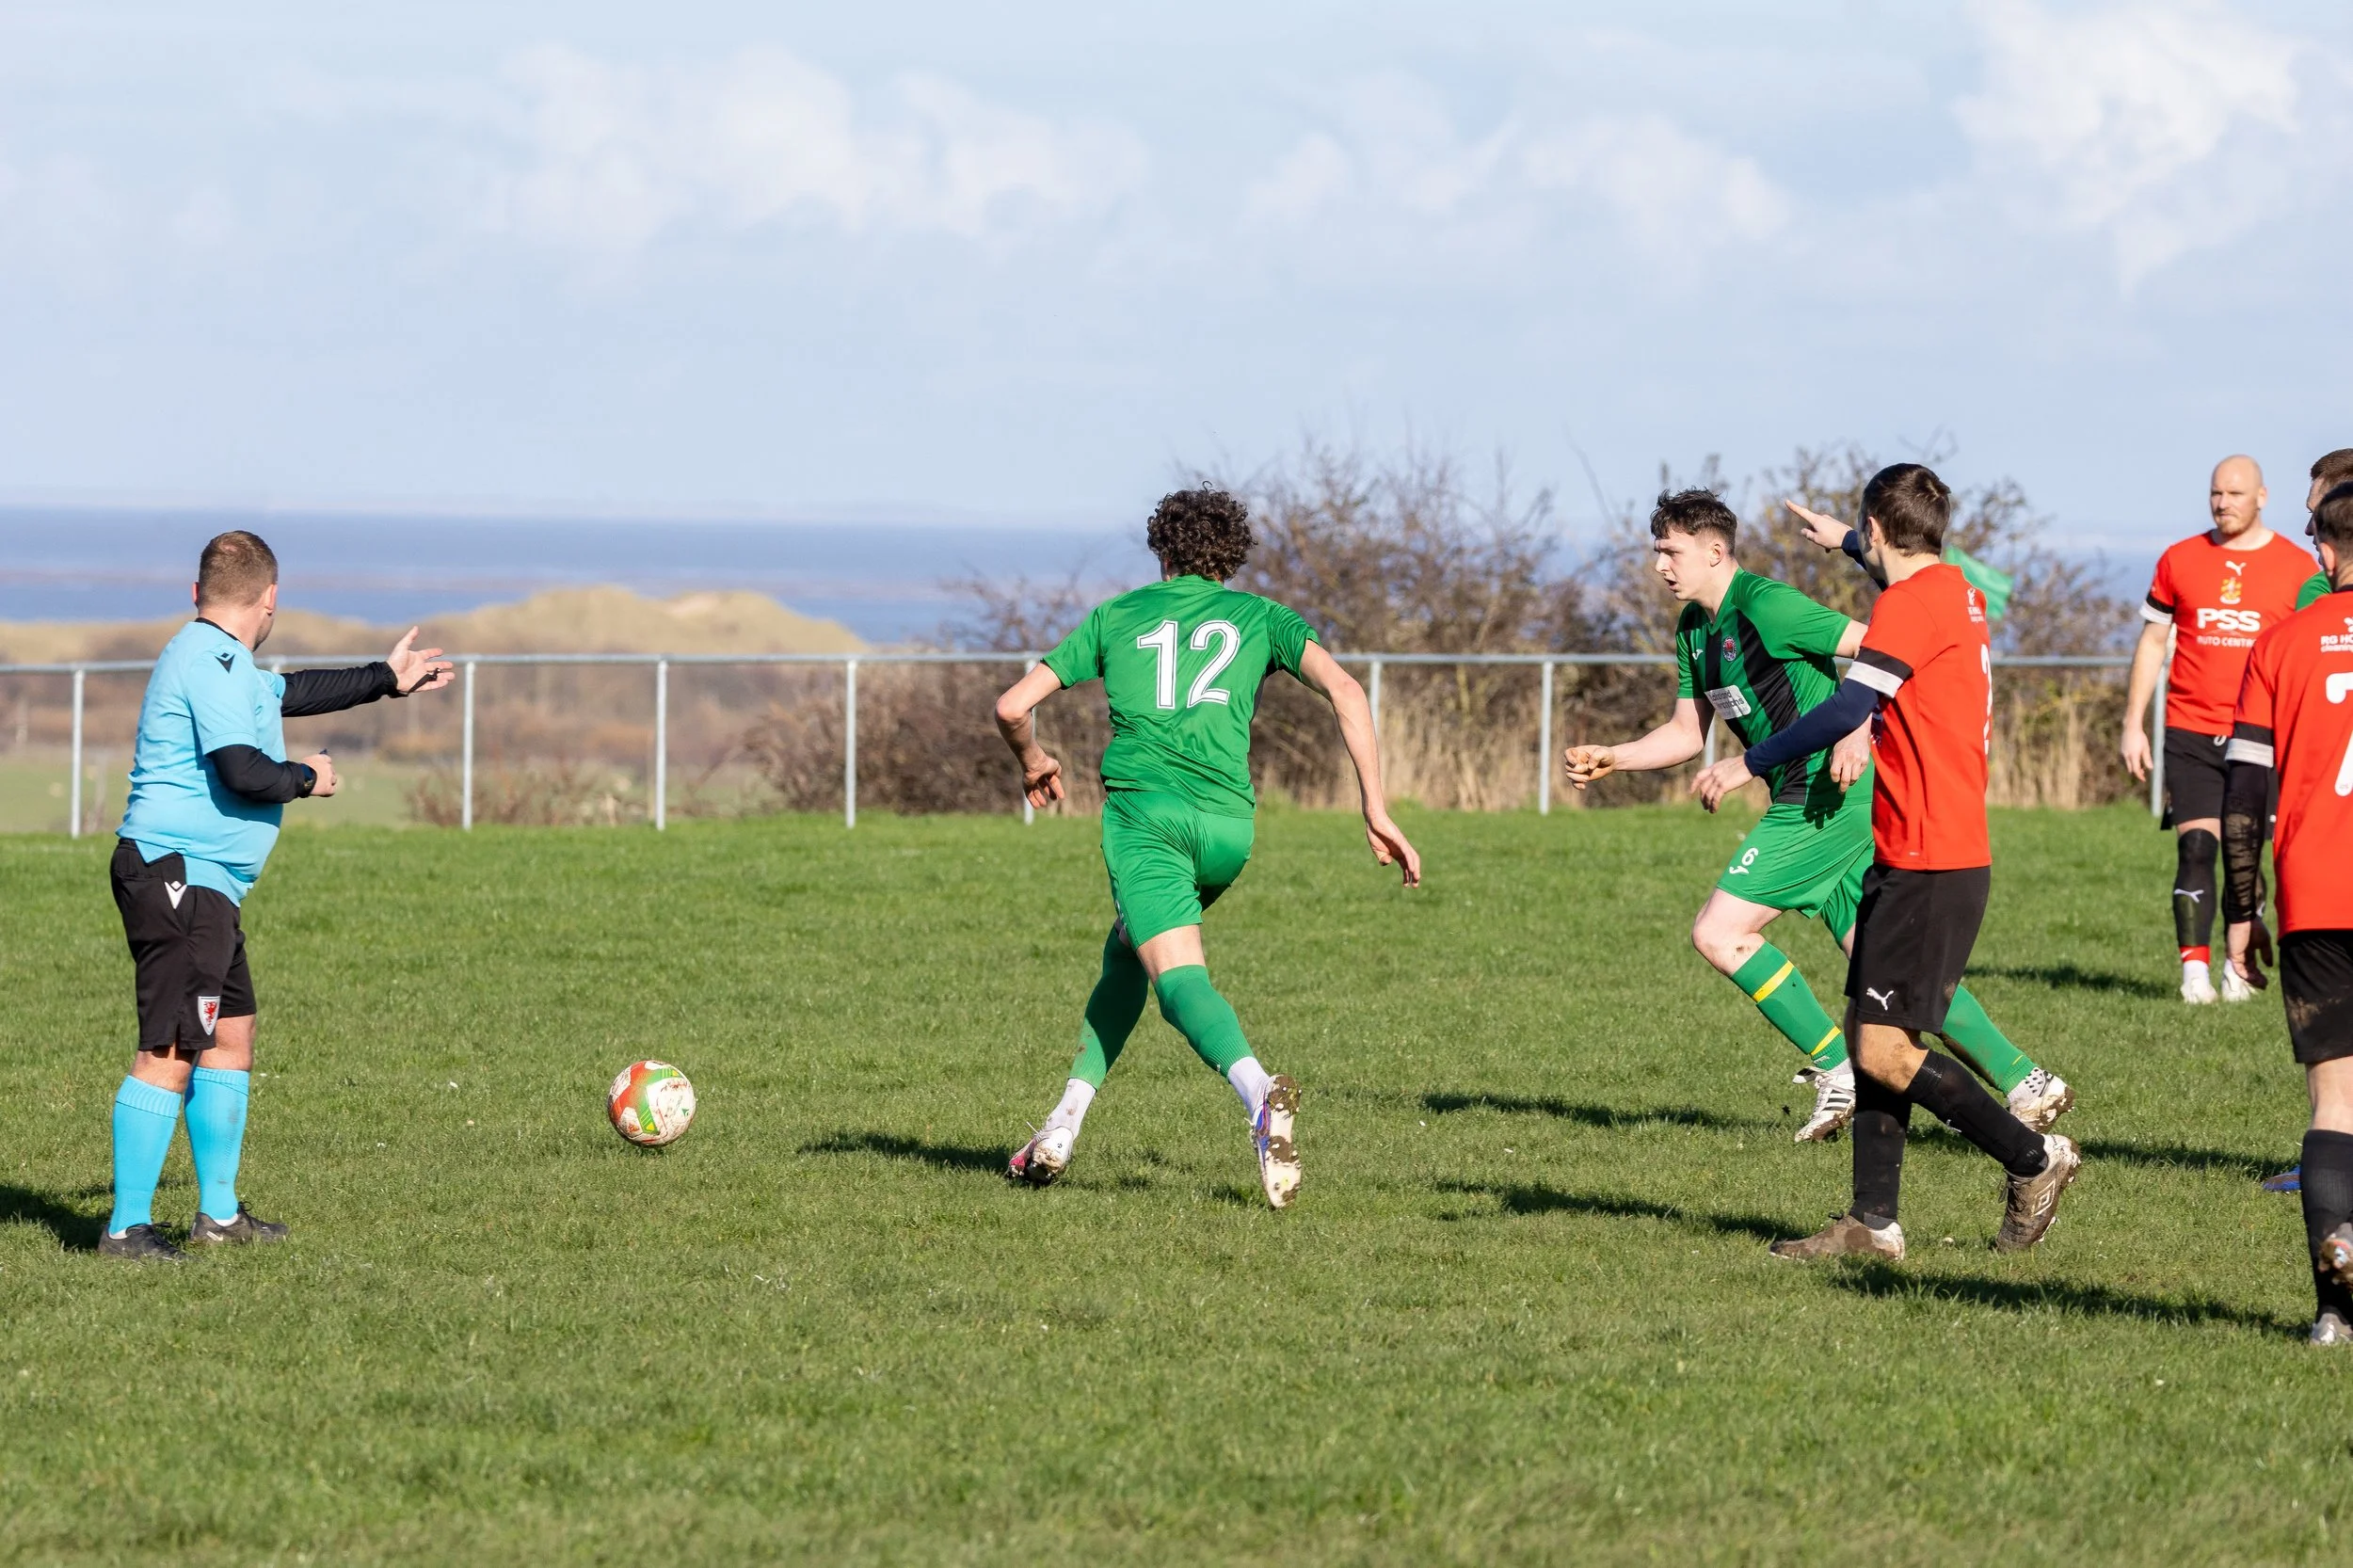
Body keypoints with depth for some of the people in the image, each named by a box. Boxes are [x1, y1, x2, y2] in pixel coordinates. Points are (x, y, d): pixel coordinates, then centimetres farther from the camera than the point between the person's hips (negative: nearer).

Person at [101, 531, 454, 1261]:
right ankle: (127, 1227, -15)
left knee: (232, 1032, 18)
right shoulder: (212, 663, -15)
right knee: (171, 1052, -14)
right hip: (177, 874, -11)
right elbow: (243, 773, -23)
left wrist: (383, 679, 43)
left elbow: (289, 693, 37)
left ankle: (219, 1213, 26)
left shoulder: (222, 663, 18)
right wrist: (307, 778, -4)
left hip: (204, 889, 11)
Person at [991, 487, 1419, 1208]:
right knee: (1128, 949, 26)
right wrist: (1376, 810, 3)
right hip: (1227, 823, 3)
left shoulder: (1115, 618, 19)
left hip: (1142, 808, -3)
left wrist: (1033, 764, 38)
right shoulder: (1256, 615, 19)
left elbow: (1013, 705, 16)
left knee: (1180, 978, -17)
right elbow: (1344, 689, 3)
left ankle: (1259, 1093, -47)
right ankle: (1064, 1124, 20)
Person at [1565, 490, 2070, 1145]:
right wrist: (1609, 759, 9)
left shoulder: (1765, 604, -14)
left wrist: (1857, 732, -28)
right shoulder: (1693, 628, 15)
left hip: (1827, 795, -10)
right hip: (1815, 801, 10)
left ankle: (1839, 1070, -6)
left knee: (1718, 932, -10)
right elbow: (1687, 731, 22)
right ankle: (2024, 1080, 8)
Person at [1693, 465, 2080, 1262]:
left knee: (1885, 1051, -9)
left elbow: (1848, 709, -24)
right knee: (1869, 1035, 9)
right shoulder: (1959, 596, 14)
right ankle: (1873, 1222, 9)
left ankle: (2033, 1157, 0)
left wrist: (1748, 764, -20)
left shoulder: (1910, 603, -14)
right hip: (1914, 860, 10)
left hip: (1928, 866, -10)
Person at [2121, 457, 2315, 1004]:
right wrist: (2133, 724, 7)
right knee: (2196, 848, -7)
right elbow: (2152, 643, 12)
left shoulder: (2296, 567, 4)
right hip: (2190, 732, 1)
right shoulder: (2179, 560, 7)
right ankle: (2194, 969, -6)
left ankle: (2240, 968, 11)